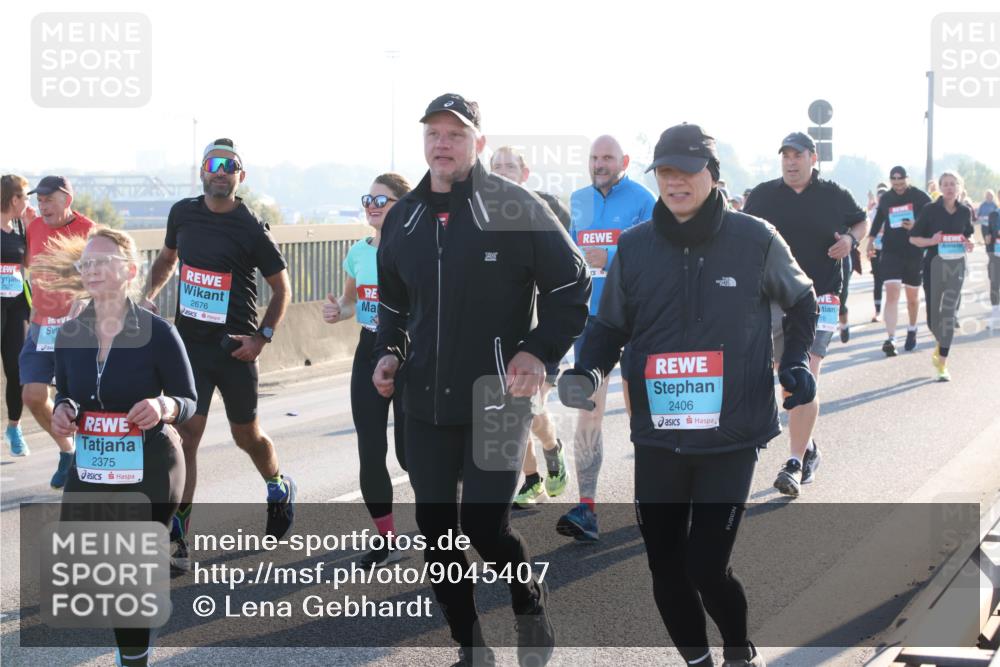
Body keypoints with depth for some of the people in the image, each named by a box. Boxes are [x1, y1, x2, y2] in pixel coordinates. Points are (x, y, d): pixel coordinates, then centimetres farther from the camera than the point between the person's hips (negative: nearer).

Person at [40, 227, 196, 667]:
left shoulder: (157, 334, -13)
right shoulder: (69, 336, 0)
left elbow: (189, 401, -6)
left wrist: (163, 407, -27)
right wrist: (63, 411, -7)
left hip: (149, 471, -4)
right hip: (90, 470, 4)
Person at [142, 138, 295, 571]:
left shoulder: (251, 228, -9)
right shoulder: (183, 213, 3)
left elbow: (281, 288, 0)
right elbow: (167, 258, 22)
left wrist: (262, 337, -10)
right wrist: (149, 296, 5)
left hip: (234, 347, -2)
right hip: (189, 341, 3)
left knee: (246, 434, 12)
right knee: (186, 434, -6)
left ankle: (279, 487, 45)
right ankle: (176, 542, -7)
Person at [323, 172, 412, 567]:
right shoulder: (359, 252, 7)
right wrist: (338, 311, 0)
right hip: (369, 353, 6)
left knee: (410, 452, -6)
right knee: (370, 453, 3)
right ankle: (386, 540, 16)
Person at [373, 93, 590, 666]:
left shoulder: (516, 209, -8)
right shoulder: (403, 219, 10)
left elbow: (573, 286, -3)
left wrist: (540, 351, -12)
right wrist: (391, 353, 8)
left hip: (499, 398, -6)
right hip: (426, 403, 6)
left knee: (485, 523, -11)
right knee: (435, 528, 6)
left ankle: (532, 611, 20)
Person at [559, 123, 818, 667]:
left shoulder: (755, 240, -4)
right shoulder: (635, 246, 2)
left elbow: (800, 302, 13)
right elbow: (611, 325, 12)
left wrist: (796, 361, -2)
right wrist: (589, 369, -7)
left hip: (731, 436, -3)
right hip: (656, 438, 3)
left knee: (707, 567, -8)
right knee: (666, 566, 6)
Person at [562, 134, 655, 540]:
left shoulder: (643, 200, -5)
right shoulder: (579, 200, 13)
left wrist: (609, 257, -25)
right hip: (589, 316, 4)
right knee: (588, 409, -5)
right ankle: (586, 507, -9)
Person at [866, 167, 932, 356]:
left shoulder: (920, 197, -3)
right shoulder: (885, 199, 6)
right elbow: (878, 220, 21)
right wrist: (871, 239, 14)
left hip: (915, 253, 0)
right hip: (891, 253, 1)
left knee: (913, 296, 13)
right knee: (891, 294, -14)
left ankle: (912, 330, 38)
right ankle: (890, 339, -20)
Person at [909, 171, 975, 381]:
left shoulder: (965, 211, 4)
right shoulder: (930, 210, -3)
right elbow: (913, 238, 1)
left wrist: (969, 243, -2)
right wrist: (931, 241, -18)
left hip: (956, 265, 1)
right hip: (934, 265, -1)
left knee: (949, 314, -8)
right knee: (933, 314, 4)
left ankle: (942, 364, -5)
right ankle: (941, 345, 37)